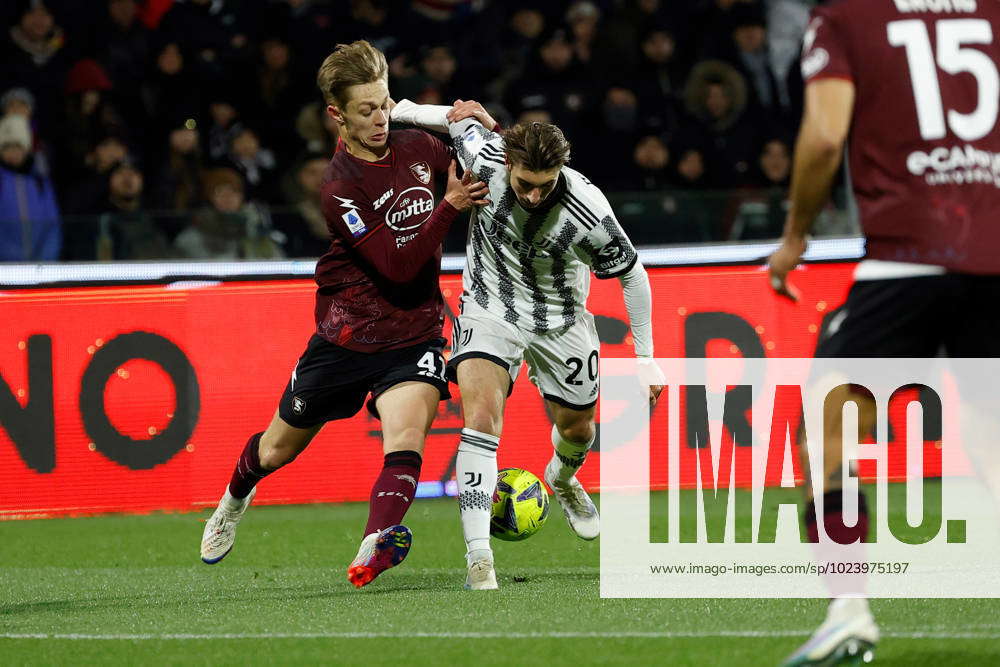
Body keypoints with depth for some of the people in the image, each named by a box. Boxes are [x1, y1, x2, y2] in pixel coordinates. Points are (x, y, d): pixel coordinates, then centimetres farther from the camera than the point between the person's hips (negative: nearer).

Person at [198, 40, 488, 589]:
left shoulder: (417, 148, -1)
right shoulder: (339, 187, -19)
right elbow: (398, 265, -24)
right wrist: (449, 205, -27)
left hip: (415, 332, 2)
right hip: (347, 333, -2)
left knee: (407, 432, -27)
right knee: (278, 449, 16)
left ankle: (377, 544, -45)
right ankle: (236, 497, 50)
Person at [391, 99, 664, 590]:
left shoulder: (588, 211, -29)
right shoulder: (484, 157, -26)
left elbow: (632, 273, -11)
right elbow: (462, 117, -1)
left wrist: (646, 359, -6)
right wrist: (397, 109, 10)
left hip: (560, 321, 1)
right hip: (490, 309, -1)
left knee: (577, 428, 19)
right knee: (482, 416, -23)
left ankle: (562, 479, 59)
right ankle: (479, 560, -28)